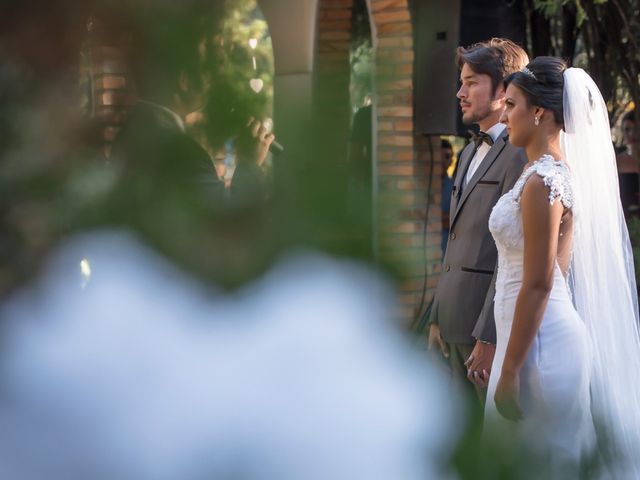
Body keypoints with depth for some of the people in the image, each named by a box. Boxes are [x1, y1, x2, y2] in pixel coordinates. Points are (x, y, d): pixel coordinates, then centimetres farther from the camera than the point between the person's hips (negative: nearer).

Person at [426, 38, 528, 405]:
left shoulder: (521, 153, -13)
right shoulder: (472, 152, 19)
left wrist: (489, 336, -21)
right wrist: (438, 316, 17)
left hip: (493, 323, -9)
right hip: (459, 321, 9)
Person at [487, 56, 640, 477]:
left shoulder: (542, 181, -18)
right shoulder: (557, 169, 11)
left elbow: (537, 285, -21)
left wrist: (509, 371, -19)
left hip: (540, 339, -10)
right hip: (550, 333, 10)